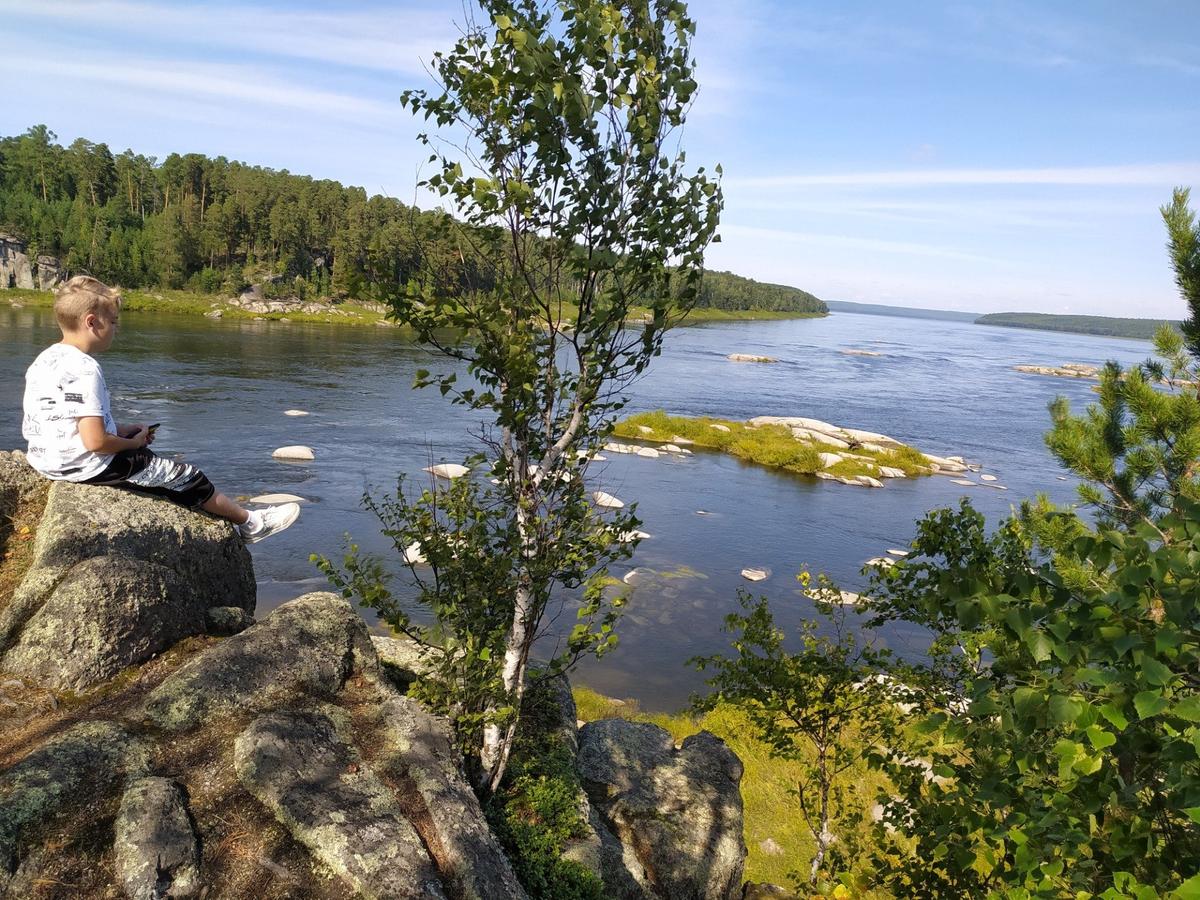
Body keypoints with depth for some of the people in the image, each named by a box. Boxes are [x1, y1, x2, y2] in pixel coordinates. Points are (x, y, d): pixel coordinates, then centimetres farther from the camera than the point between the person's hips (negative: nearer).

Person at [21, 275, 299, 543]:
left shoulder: (44, 360, 7)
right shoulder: (84, 369, -24)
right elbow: (96, 441, -28)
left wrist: (123, 430, 10)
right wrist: (134, 442, -9)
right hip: (90, 467, -11)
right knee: (185, 476, 2)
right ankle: (249, 523, 17)